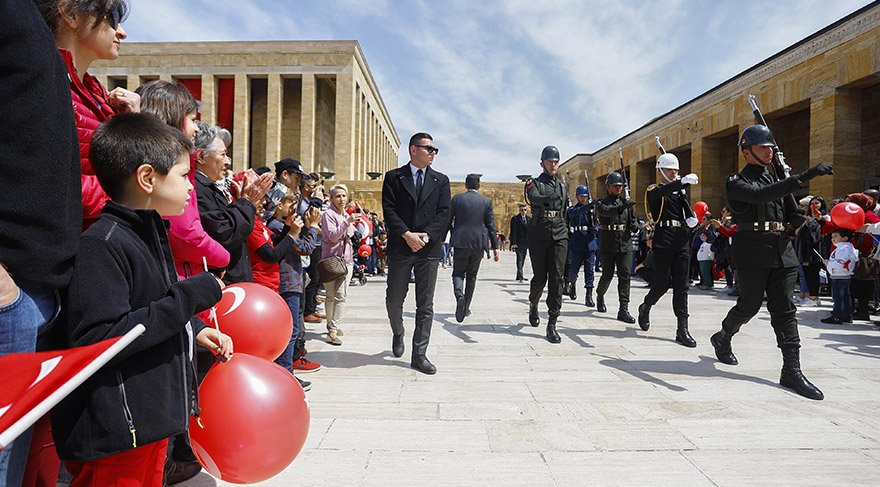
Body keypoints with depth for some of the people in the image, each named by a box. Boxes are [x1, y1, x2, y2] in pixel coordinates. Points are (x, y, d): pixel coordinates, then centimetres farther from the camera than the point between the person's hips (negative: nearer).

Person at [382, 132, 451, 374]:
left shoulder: (441, 180, 10)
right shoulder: (393, 177, 5)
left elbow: (444, 213, 1)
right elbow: (389, 210, -5)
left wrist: (425, 236, -13)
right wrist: (407, 235, -17)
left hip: (429, 248, 1)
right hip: (400, 248, -1)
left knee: (425, 305, 2)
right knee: (394, 300, 9)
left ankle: (419, 355, 9)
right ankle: (398, 334, 38)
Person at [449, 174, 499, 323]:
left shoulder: (457, 199, -1)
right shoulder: (486, 201, 1)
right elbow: (491, 226, 1)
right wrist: (495, 246, 6)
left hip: (460, 242, -1)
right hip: (478, 243, 1)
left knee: (458, 273, 7)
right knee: (471, 276, 14)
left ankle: (459, 295, -24)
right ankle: (466, 307, 20)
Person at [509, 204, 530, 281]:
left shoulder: (529, 219, 14)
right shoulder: (515, 219, -1)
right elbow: (513, 232, -6)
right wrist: (513, 243, -13)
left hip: (526, 243, 5)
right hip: (518, 243, -5)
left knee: (522, 261, 8)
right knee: (519, 260, -12)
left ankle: (518, 277, 16)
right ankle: (520, 277, -16)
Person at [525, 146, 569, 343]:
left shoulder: (562, 185, 17)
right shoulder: (534, 183, 4)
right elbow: (533, 198, -20)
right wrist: (548, 198, -38)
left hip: (559, 236, 3)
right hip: (539, 236, -3)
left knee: (557, 277, -9)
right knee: (540, 277, 3)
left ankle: (552, 325, -7)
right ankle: (533, 306, 35)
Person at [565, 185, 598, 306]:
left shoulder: (593, 208, 12)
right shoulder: (572, 209, 2)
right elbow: (577, 212, -22)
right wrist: (590, 205, -37)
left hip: (591, 243, 2)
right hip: (576, 243, -2)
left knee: (590, 269, -4)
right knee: (574, 268, 5)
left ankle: (589, 296, -1)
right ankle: (572, 284, 38)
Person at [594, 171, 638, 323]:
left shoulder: (626, 203, 11)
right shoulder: (602, 202, 0)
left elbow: (633, 221, 16)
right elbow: (605, 211, -24)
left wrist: (634, 226, -8)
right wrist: (622, 207, -41)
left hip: (625, 244, 3)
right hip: (607, 245, -2)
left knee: (625, 276, -5)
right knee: (607, 275, 6)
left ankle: (624, 309, -5)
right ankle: (600, 295, 37)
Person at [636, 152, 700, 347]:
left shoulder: (681, 192, 19)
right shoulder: (654, 191, 1)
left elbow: (689, 213, 16)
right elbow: (662, 191, -23)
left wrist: (692, 219, -9)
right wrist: (684, 181, -40)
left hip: (682, 242, 5)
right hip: (663, 241, -5)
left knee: (681, 285, 0)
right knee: (662, 283, -3)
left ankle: (682, 329, 0)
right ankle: (645, 307, 27)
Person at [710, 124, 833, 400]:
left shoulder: (774, 178, 20)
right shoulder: (737, 182, -4)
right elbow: (760, 195, -26)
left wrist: (795, 218, 10)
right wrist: (804, 177, -34)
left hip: (783, 249, 6)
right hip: (753, 250, -6)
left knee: (785, 309, 1)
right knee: (749, 305, 2)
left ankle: (791, 370, 0)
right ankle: (722, 339, 30)